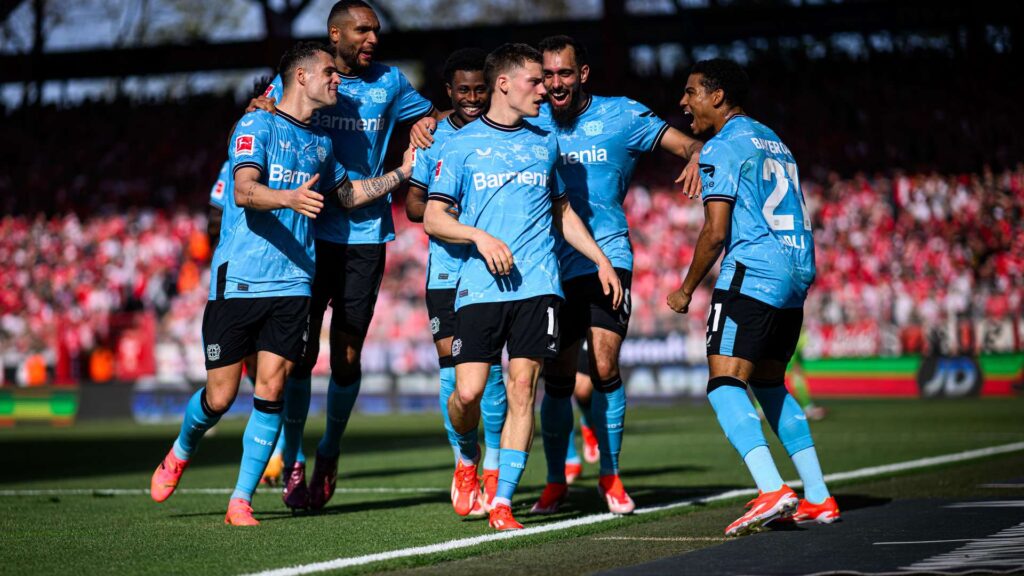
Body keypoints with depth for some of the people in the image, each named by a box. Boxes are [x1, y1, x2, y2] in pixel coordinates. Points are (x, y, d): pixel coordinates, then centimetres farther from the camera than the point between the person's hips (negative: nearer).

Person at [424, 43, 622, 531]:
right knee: (468, 390, -9)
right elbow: (433, 218, 4)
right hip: (479, 286, -2)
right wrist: (480, 237, -12)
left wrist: (601, 259, 17)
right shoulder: (462, 144, 4)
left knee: (522, 388, -7)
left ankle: (502, 500, -2)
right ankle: (467, 459, 23)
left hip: (537, 286, 2)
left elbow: (563, 212, 25)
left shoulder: (545, 142, 15)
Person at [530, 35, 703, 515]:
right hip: (553, 266, 2)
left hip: (607, 259, -2)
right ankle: (556, 482, 18)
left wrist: (696, 157, -24)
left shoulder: (622, 115, 0)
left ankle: (610, 477, 7)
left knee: (603, 369, -11)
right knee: (556, 379, 3)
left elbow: (688, 144, 0)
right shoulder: (532, 122, 7)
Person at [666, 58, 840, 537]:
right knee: (768, 384, 18)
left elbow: (716, 232, -12)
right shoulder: (770, 139, 22)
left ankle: (772, 490, -29)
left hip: (753, 272, -9)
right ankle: (818, 498, 14)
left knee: (724, 384, -12)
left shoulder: (721, 147, -6)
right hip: (797, 272, 9)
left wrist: (687, 290, -1)